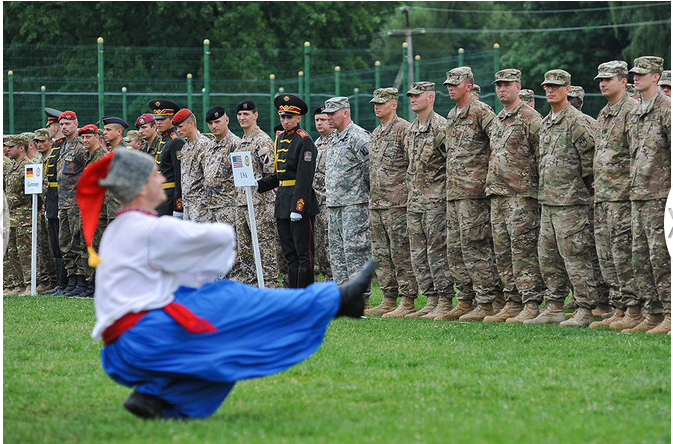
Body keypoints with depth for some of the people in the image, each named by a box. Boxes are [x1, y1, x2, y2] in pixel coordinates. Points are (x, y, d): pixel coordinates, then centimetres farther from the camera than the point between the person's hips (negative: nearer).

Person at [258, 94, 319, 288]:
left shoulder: (304, 141, -10)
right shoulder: (280, 139, 16)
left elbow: (304, 177, -17)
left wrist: (297, 207, -22)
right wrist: (259, 185, 7)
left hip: (300, 201, -9)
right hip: (282, 200, 9)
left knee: (303, 253, -6)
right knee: (290, 253, 10)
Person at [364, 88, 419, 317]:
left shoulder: (404, 130, -8)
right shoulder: (375, 134, 19)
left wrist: (405, 191, -14)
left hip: (397, 203, -9)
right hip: (376, 204, 9)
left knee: (401, 253, -8)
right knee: (381, 254, 9)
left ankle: (407, 300, -6)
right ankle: (388, 300, 13)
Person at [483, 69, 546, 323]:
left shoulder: (530, 119, -6)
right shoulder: (496, 122, 20)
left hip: (521, 195, -9)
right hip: (497, 195, 9)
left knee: (523, 250, -11)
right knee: (503, 253, 8)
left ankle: (531, 305, -11)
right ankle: (512, 304, 13)